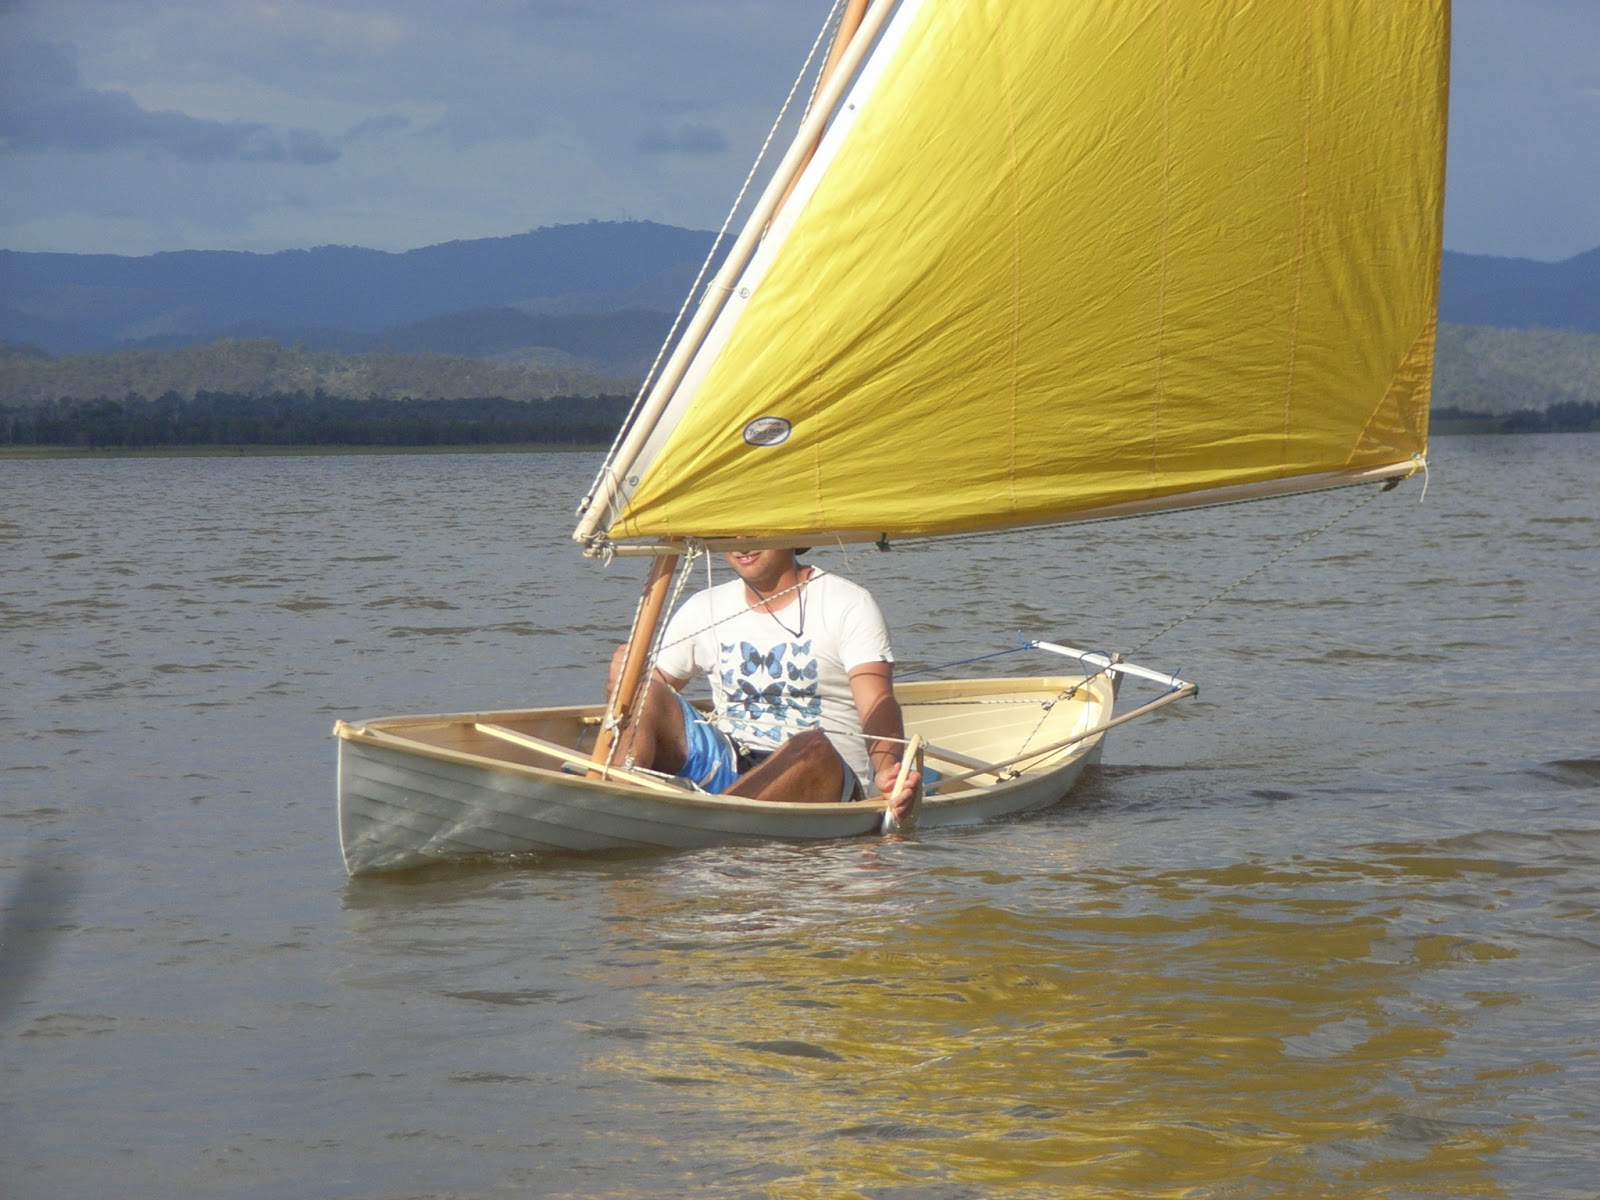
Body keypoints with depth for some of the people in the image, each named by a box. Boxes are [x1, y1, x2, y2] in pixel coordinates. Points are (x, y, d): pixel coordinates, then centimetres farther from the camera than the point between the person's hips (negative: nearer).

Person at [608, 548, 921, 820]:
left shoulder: (849, 604, 0)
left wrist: (887, 769, -35)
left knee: (813, 747, -39)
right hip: (724, 768, 4)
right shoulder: (704, 609, 13)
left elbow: (877, 706, -14)